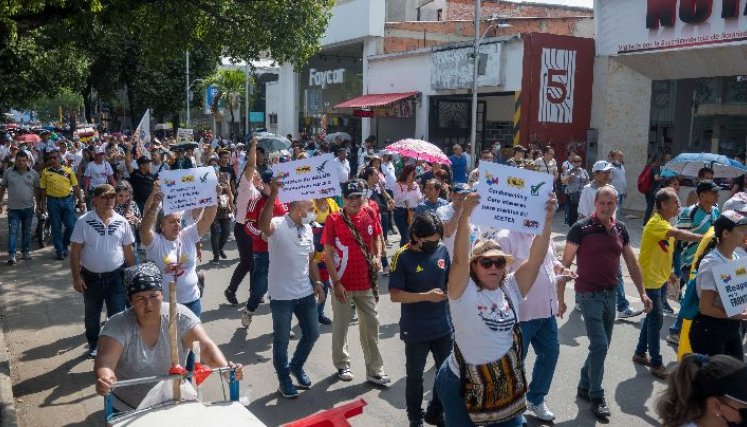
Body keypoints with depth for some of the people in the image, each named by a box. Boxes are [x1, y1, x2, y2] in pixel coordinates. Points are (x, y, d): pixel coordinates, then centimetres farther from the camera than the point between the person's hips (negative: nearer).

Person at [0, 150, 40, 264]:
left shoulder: (33, 173, 2)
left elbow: (37, 190, 7)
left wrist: (39, 204, 6)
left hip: (28, 208, 1)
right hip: (13, 208, -1)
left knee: (27, 232, 12)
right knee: (13, 232, -5)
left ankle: (25, 252, 23)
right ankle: (11, 255, -4)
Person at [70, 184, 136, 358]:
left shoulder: (122, 222, -3)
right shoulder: (84, 221, -10)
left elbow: (128, 251, 5)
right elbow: (75, 251, -6)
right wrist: (76, 277, -9)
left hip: (116, 277, 0)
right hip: (91, 277, 0)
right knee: (92, 315, 19)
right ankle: (93, 345, 40)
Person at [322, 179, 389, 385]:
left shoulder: (369, 213, 0)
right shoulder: (334, 219, -12)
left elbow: (376, 238, 15)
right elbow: (328, 253, -11)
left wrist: (377, 257, -3)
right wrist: (336, 283, -15)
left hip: (366, 281, 4)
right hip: (343, 283, -4)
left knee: (371, 324, 10)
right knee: (341, 325, 11)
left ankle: (375, 370, 21)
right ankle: (342, 365, 30)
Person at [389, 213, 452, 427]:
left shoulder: (442, 251, -3)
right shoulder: (403, 257, -15)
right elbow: (395, 295, -16)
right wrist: (426, 296, -24)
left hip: (444, 327, 5)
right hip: (416, 331, -4)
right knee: (415, 376, 12)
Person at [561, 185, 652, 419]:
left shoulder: (620, 229, 5)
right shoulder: (581, 228, -11)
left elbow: (631, 262, 13)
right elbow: (565, 263, -9)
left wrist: (642, 292, 9)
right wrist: (560, 296, -16)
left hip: (611, 294, 6)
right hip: (589, 294, -6)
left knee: (602, 346, 14)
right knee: (599, 345, -9)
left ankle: (584, 386, 30)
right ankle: (596, 397, 6)